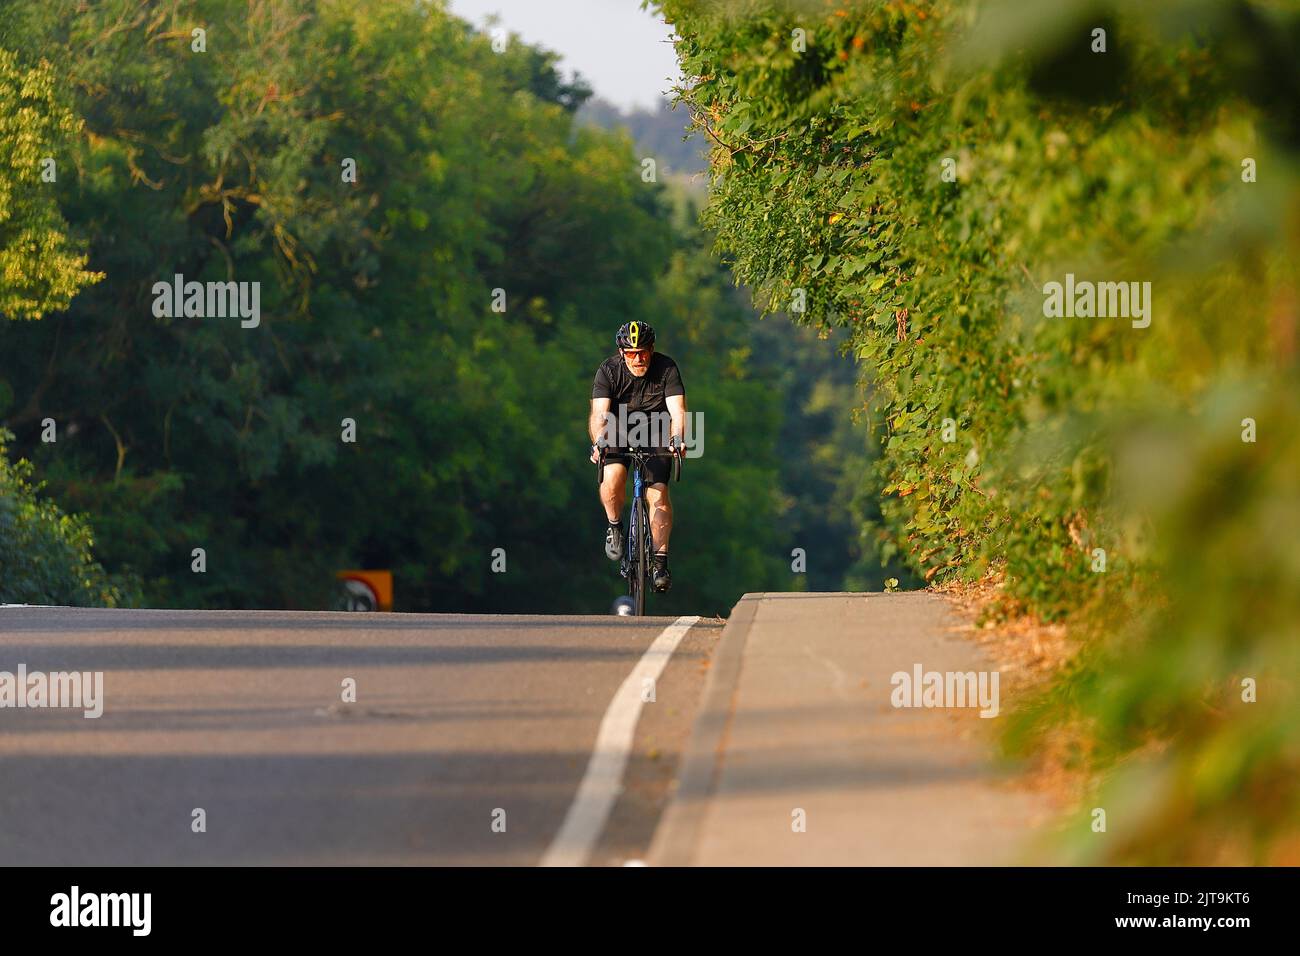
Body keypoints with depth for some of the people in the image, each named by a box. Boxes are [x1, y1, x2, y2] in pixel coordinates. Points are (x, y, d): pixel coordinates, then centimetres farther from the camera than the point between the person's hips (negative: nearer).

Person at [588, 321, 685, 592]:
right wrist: (599, 441, -49)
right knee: (612, 478, -28)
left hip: (655, 434, 0)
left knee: (658, 492, -16)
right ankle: (615, 527, 0)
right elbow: (599, 413, -29)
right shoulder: (608, 371, -19)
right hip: (618, 432, 0)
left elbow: (677, 410, -26)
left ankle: (660, 560, -8)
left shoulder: (666, 369, -18)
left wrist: (677, 438, -47)